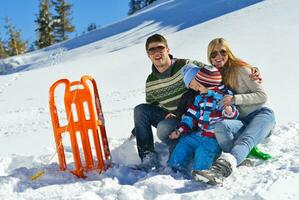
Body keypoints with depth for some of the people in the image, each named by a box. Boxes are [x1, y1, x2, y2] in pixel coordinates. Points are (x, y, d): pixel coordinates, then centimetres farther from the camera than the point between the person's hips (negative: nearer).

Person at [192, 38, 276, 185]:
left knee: (245, 140, -37)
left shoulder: (240, 69, -3)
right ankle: (240, 161, -44)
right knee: (221, 126, -31)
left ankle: (221, 168, -65)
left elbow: (262, 96, -7)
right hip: (241, 121, 5)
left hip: (261, 114, -5)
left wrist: (235, 99, -20)